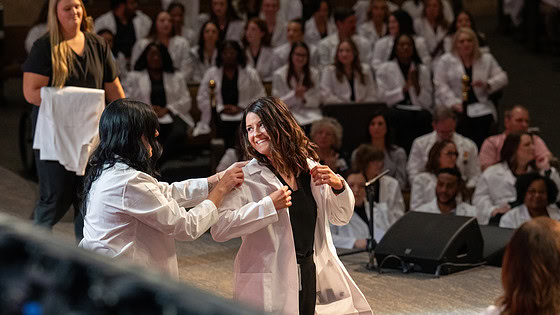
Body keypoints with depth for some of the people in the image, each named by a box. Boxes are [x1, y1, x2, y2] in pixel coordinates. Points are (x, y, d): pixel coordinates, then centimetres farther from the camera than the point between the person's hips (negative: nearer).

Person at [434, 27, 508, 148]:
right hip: (454, 108, -2)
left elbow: (502, 78, 12)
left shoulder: (486, 60, 16)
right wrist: (453, 103, -14)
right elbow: (441, 85, -1)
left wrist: (487, 84, -9)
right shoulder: (446, 61, 8)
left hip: (480, 105, 2)